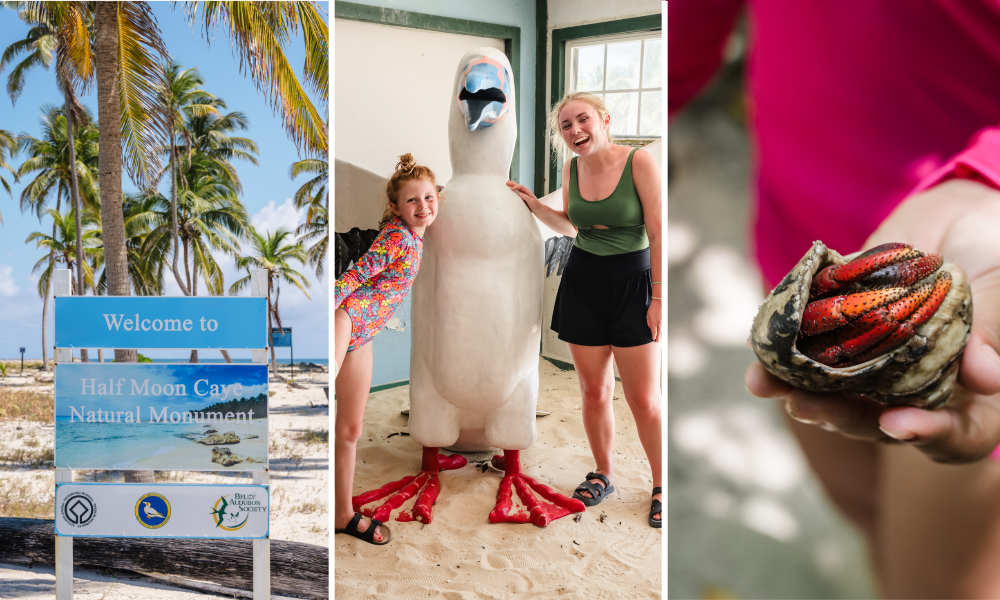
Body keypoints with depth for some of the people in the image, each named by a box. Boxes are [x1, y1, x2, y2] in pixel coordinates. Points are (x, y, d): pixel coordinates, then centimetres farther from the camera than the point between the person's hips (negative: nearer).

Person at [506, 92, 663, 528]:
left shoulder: (639, 163, -12)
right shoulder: (571, 169, 3)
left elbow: (658, 233, -11)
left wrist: (658, 297, -13)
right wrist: (534, 205, 5)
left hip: (632, 283, -4)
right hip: (582, 283, 4)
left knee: (644, 399, 0)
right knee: (594, 392, 11)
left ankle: (661, 486, 21)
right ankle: (603, 475, 32)